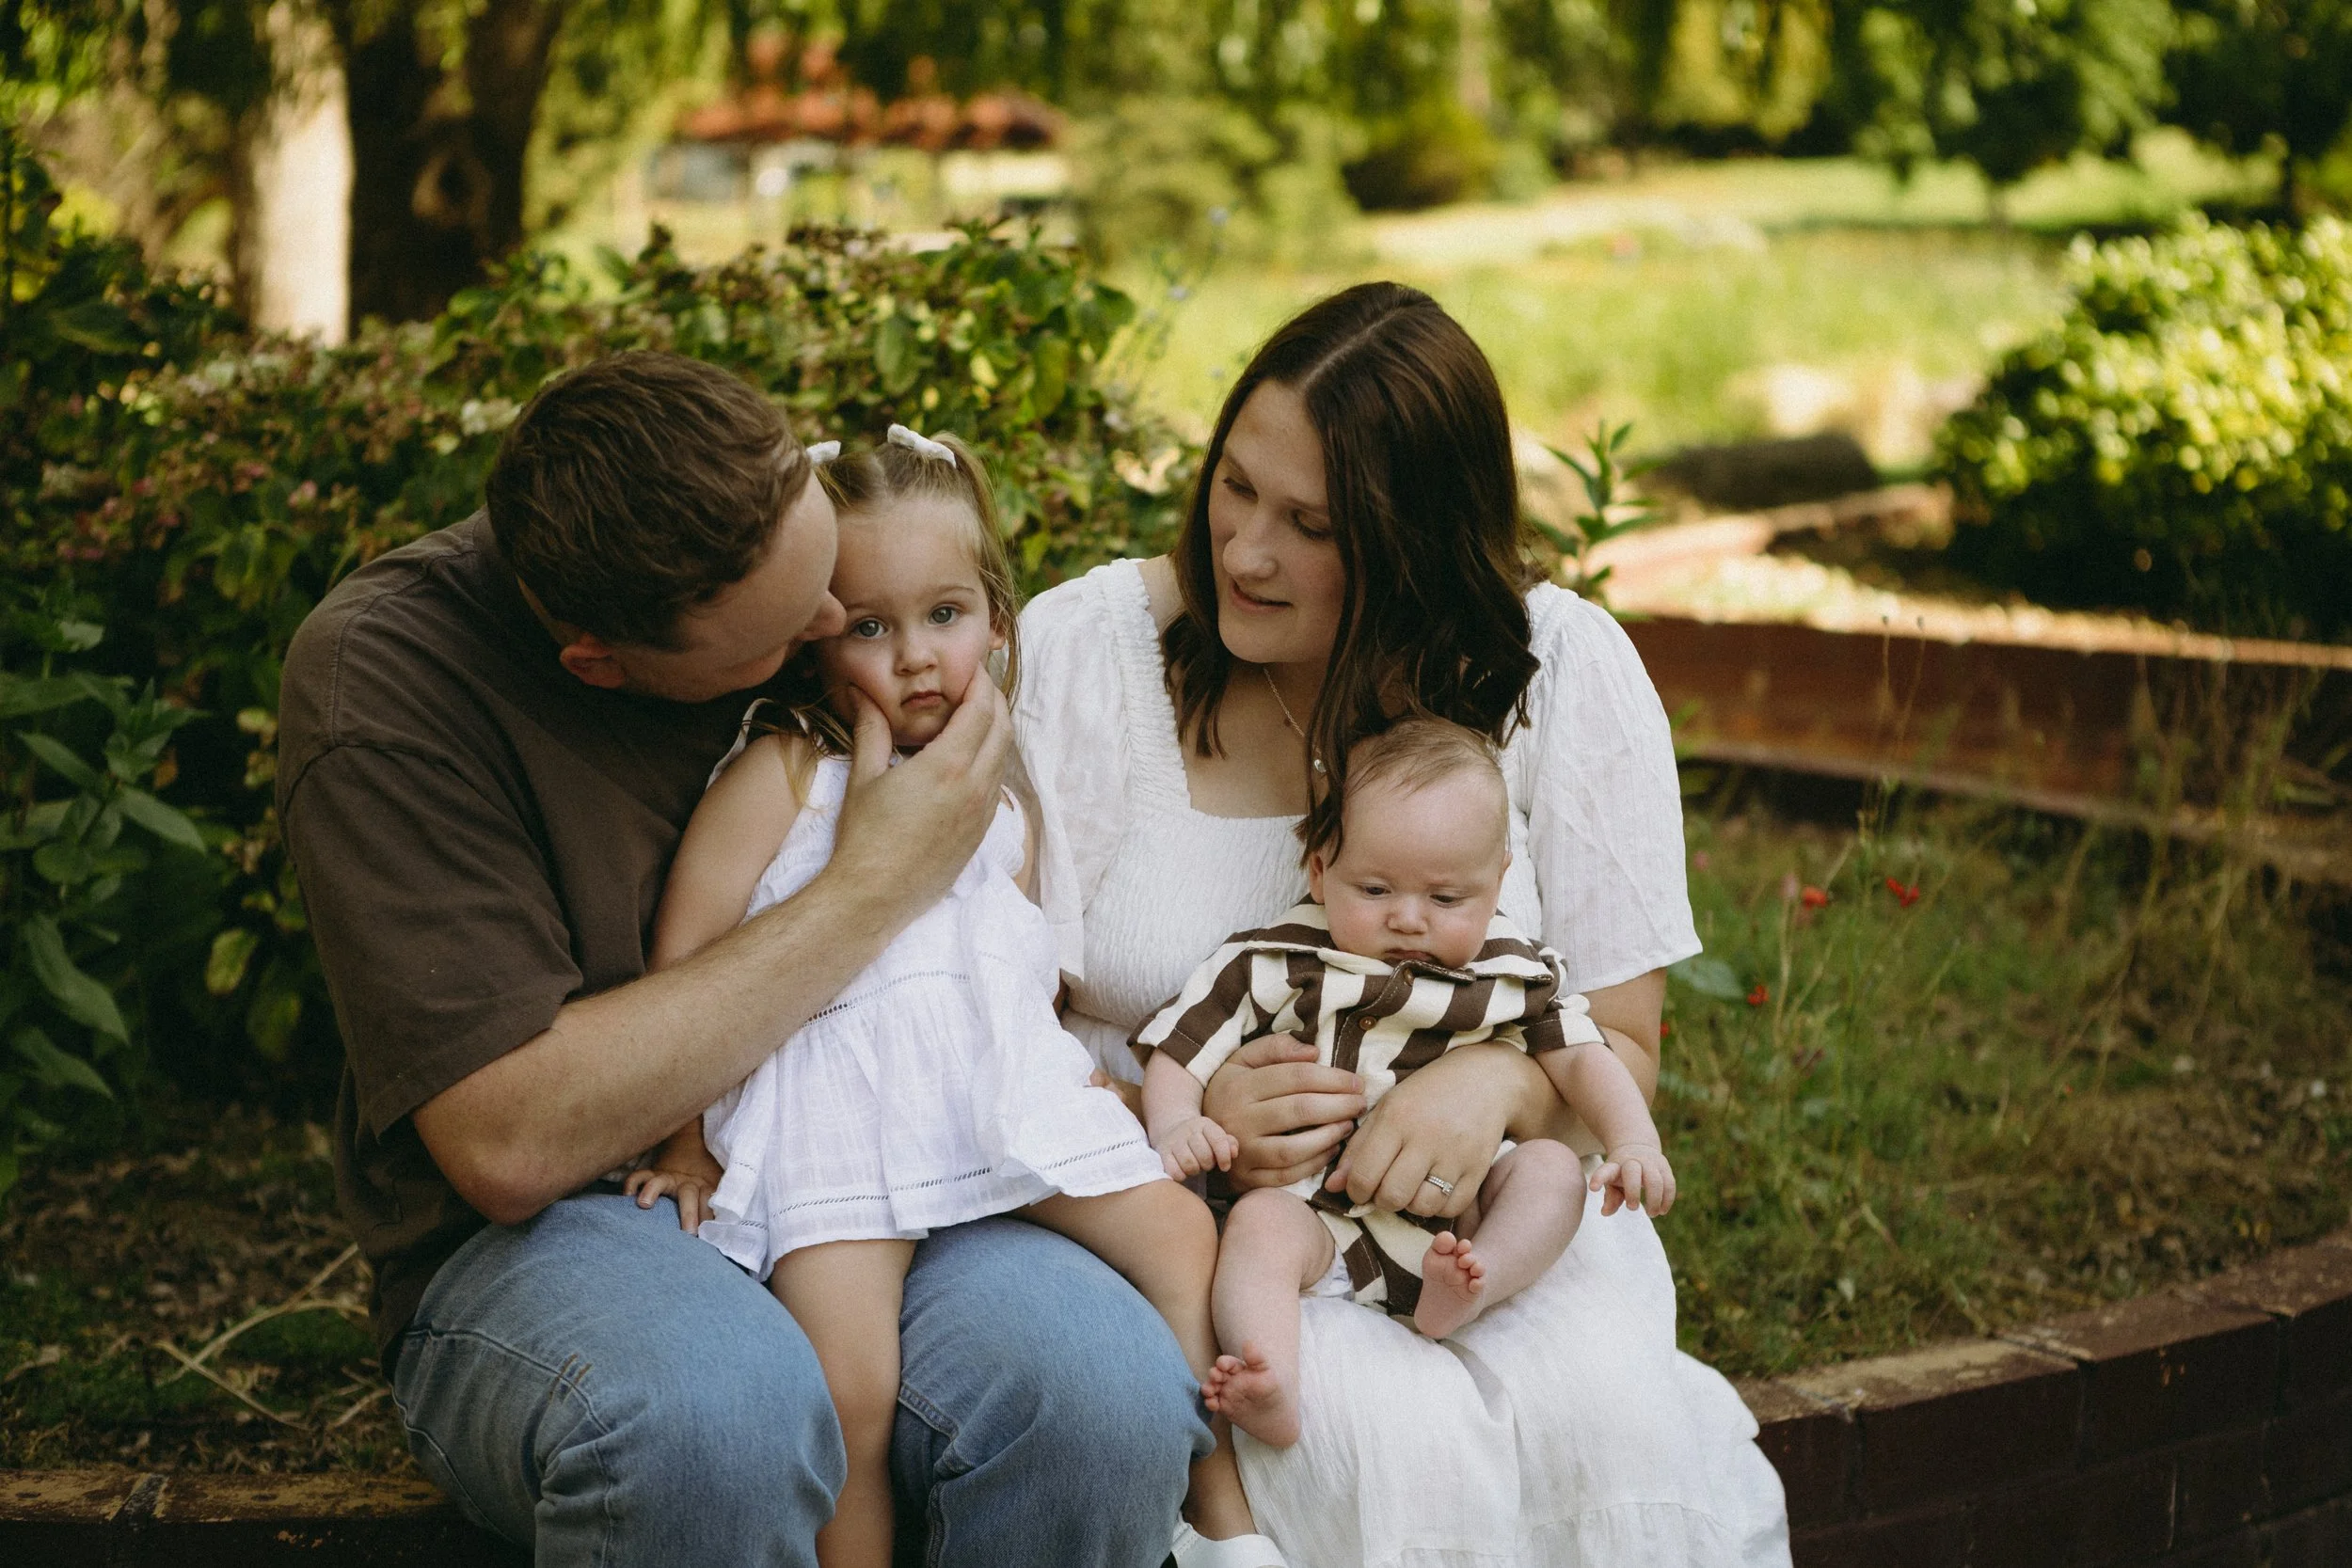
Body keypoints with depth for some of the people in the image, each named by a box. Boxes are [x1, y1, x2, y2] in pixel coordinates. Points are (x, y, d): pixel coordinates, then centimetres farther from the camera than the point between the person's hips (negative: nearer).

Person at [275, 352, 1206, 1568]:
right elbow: (511, 1146, -22)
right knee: (718, 1406, -39)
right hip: (544, 1241, -3)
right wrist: (872, 892, -18)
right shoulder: (381, 676, -14)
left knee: (1104, 1387, -29)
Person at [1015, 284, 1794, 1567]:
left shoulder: (1564, 670, -2)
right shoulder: (1076, 652, -6)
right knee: (1399, 1442, -31)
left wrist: (1501, 1079, -20)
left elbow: (1619, 1046, 3)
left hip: (1483, 1206, 2)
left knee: (1610, 1421, -28)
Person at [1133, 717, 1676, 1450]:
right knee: (1260, 1222, -31)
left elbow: (1581, 1057, 6)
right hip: (1318, 1215, -3)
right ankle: (1271, 1389, -52)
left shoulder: (1511, 978, 9)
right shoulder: (1271, 967, 2)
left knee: (1552, 1169, -15)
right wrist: (1174, 1125, -20)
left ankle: (1463, 1292, -35)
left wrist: (1633, 1143, -13)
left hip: (1456, 1220, 3)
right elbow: (1175, 1053, 2)